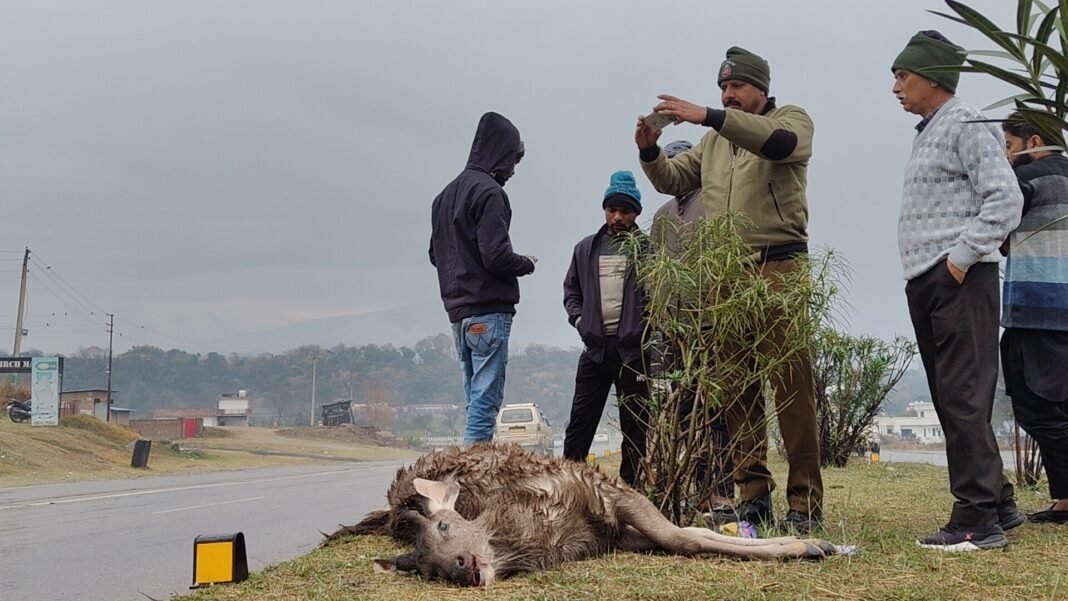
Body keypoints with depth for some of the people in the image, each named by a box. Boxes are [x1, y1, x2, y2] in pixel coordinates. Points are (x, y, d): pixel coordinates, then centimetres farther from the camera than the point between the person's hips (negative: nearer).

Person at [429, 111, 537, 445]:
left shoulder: (446, 194, 17)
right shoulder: (488, 192, -11)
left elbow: (435, 254, 20)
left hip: (457, 311, 9)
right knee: (486, 399, -9)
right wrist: (527, 264, 0)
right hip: (488, 310, -9)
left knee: (477, 398, 12)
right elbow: (496, 256, -18)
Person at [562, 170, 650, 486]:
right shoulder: (586, 249, 12)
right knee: (580, 423, 3)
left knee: (634, 425, 5)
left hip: (634, 349, -3)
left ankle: (629, 488, 11)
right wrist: (579, 319, 5)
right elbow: (571, 290, 19)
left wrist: (648, 328, -16)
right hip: (595, 346, 3)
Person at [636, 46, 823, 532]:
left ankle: (805, 500, -7)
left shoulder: (790, 119, 5)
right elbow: (672, 180, 21)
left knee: (791, 383, -9)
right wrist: (649, 150, 0)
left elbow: (780, 143, -18)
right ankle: (753, 496, 11)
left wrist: (707, 116, -25)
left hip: (777, 267, -6)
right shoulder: (714, 140, 23)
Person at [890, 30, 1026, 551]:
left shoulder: (966, 127, -6)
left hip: (959, 281, -10)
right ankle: (997, 503, 19)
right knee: (950, 400, 11)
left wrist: (962, 256, -17)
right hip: (925, 282, 10)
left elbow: (1006, 199, -16)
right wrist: (924, 272, 15)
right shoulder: (927, 134, 22)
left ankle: (978, 519, -9)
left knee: (962, 397, -11)